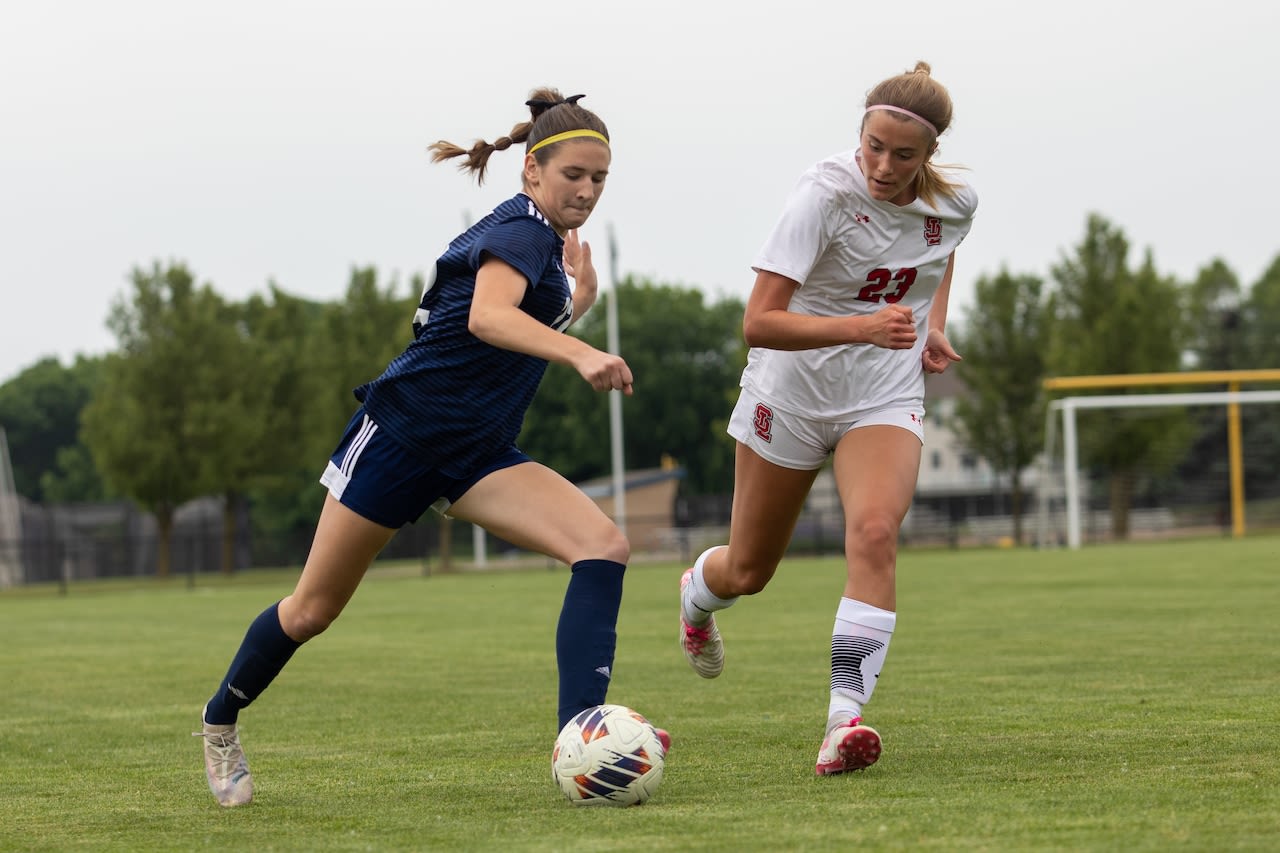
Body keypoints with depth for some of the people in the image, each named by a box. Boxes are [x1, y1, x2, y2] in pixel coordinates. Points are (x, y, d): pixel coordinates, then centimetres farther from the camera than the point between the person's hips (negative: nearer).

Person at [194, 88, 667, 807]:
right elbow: (487, 317, -40)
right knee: (314, 610, 7)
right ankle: (222, 720, 33)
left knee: (606, 547, -17)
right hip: (402, 429, -8)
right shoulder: (519, 232, -17)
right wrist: (581, 354, -54)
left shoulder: (543, 237, 9)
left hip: (479, 453, 8)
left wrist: (580, 297, 9)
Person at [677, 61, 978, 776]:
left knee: (876, 529, -27)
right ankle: (696, 595, 51)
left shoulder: (956, 202, -8)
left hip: (887, 399, 2)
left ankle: (845, 719, -30)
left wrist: (934, 327, 4)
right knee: (749, 572, 12)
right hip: (791, 394, -2)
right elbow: (759, 321, -30)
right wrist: (863, 327, -43)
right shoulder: (825, 194, -24)